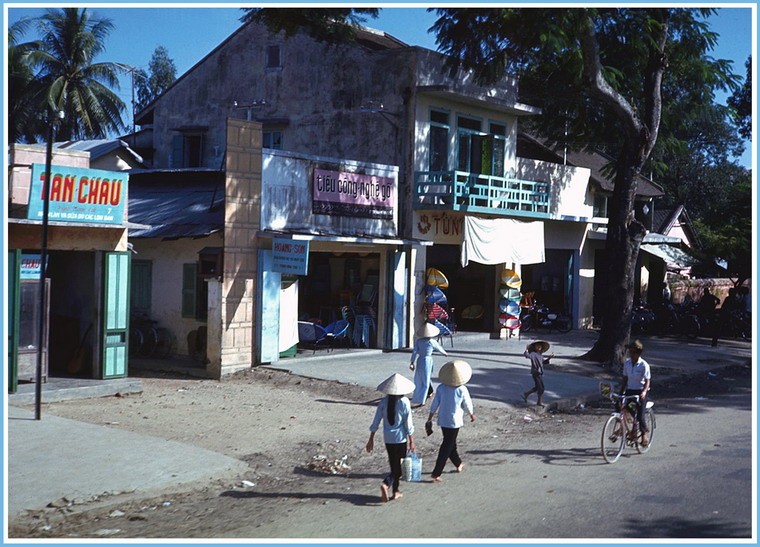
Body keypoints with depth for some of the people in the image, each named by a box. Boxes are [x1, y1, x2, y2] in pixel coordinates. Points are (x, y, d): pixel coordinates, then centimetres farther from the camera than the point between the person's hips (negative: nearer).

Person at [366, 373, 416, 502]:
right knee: (398, 467, 4)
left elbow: (376, 422, -1)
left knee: (394, 465, 17)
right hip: (400, 438, -4)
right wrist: (411, 441, 0)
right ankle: (386, 484, -18)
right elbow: (408, 424, -9)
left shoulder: (383, 402, -3)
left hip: (388, 438, 4)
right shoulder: (404, 402, -12)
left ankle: (395, 491, 23)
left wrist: (371, 439, 7)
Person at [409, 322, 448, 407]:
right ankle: (418, 401, 0)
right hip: (427, 361, -4)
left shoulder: (418, 341, -4)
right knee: (425, 382, 2)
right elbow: (439, 348, 7)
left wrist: (412, 362, -2)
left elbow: (415, 351, -6)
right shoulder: (432, 342, -10)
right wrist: (445, 353, 27)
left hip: (420, 360, 4)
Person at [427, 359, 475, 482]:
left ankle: (459, 464, 42)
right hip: (454, 421, -4)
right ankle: (436, 473, -3)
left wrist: (429, 420, 7)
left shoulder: (441, 388, -8)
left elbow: (434, 405, -3)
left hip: (443, 420, 4)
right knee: (447, 447, 1)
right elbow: (467, 405, -4)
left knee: (450, 443, 22)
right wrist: (472, 415, 16)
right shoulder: (462, 390, -16)